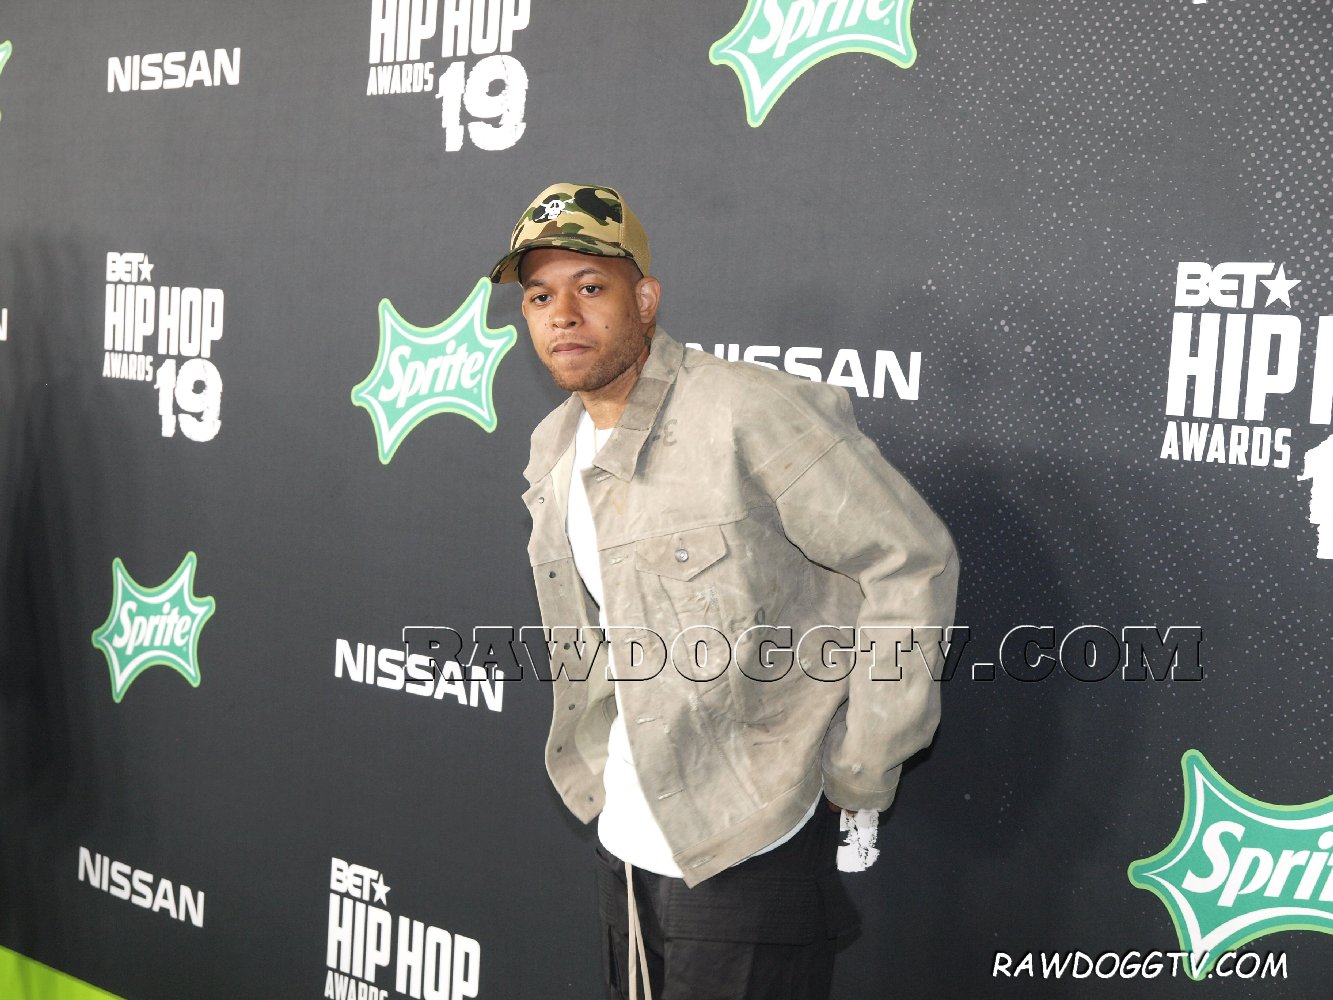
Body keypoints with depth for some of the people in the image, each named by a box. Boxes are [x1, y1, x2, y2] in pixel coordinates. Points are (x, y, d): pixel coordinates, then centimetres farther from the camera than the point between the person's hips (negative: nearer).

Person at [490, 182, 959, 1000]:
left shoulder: (751, 414, -19)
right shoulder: (553, 451, 7)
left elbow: (913, 563, -18)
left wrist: (857, 774, -15)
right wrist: (596, 762, 16)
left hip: (750, 850, -7)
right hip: (625, 847, 8)